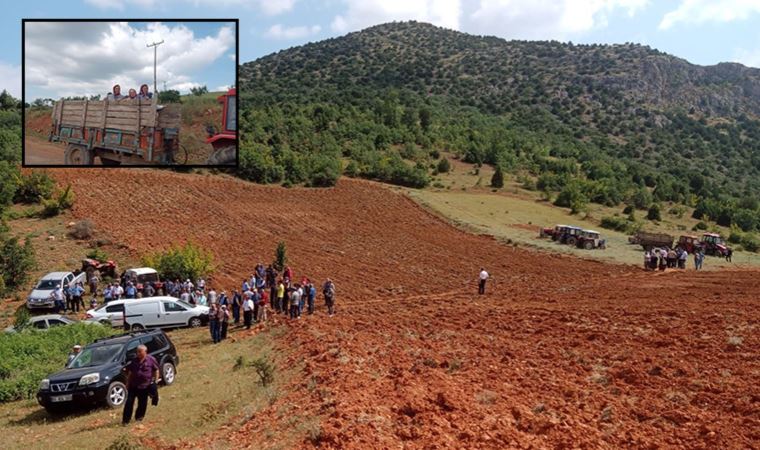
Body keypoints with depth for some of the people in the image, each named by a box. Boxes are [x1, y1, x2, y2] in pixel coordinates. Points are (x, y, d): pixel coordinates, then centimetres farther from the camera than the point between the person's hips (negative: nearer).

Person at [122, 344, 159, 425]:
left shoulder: (151, 360, -5)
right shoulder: (134, 360, 5)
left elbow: (156, 370, 3)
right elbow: (130, 372, 12)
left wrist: (155, 381, -3)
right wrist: (128, 383, 10)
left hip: (145, 385, -2)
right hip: (133, 385, 2)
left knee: (142, 402, 8)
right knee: (129, 402, -2)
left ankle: (139, 417, 27)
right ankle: (126, 420, 4)